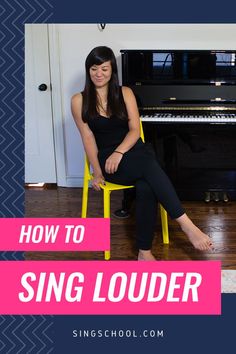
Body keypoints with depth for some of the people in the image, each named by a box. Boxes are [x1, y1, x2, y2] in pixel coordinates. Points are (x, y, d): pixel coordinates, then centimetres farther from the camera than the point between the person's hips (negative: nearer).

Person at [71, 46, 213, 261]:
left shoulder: (125, 93, 8)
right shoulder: (79, 101, 5)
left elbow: (135, 130, 0)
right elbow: (88, 137, 0)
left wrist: (119, 152, -17)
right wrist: (97, 170, -9)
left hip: (133, 151, 2)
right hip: (108, 158, -2)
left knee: (146, 187, -34)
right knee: (149, 166, -36)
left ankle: (144, 252, -28)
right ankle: (187, 225, -40)